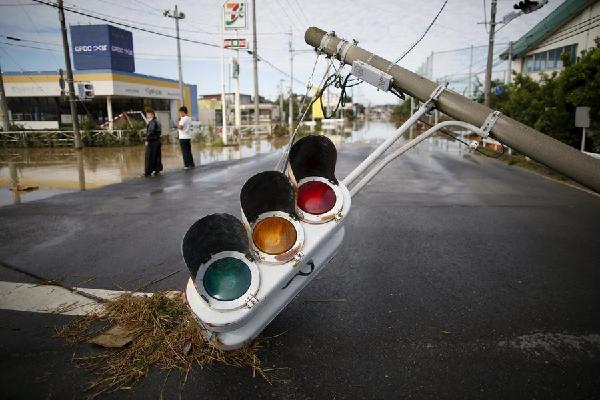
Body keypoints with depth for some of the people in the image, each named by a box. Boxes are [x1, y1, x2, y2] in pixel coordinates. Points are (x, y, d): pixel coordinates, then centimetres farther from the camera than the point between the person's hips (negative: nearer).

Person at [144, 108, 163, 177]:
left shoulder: (152, 122, -13)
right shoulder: (157, 121, 15)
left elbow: (150, 131, -23)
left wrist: (147, 140, -18)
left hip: (152, 141, -9)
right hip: (158, 140, 9)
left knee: (149, 157, -4)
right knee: (157, 156, 11)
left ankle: (148, 171, -2)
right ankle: (157, 169, 15)